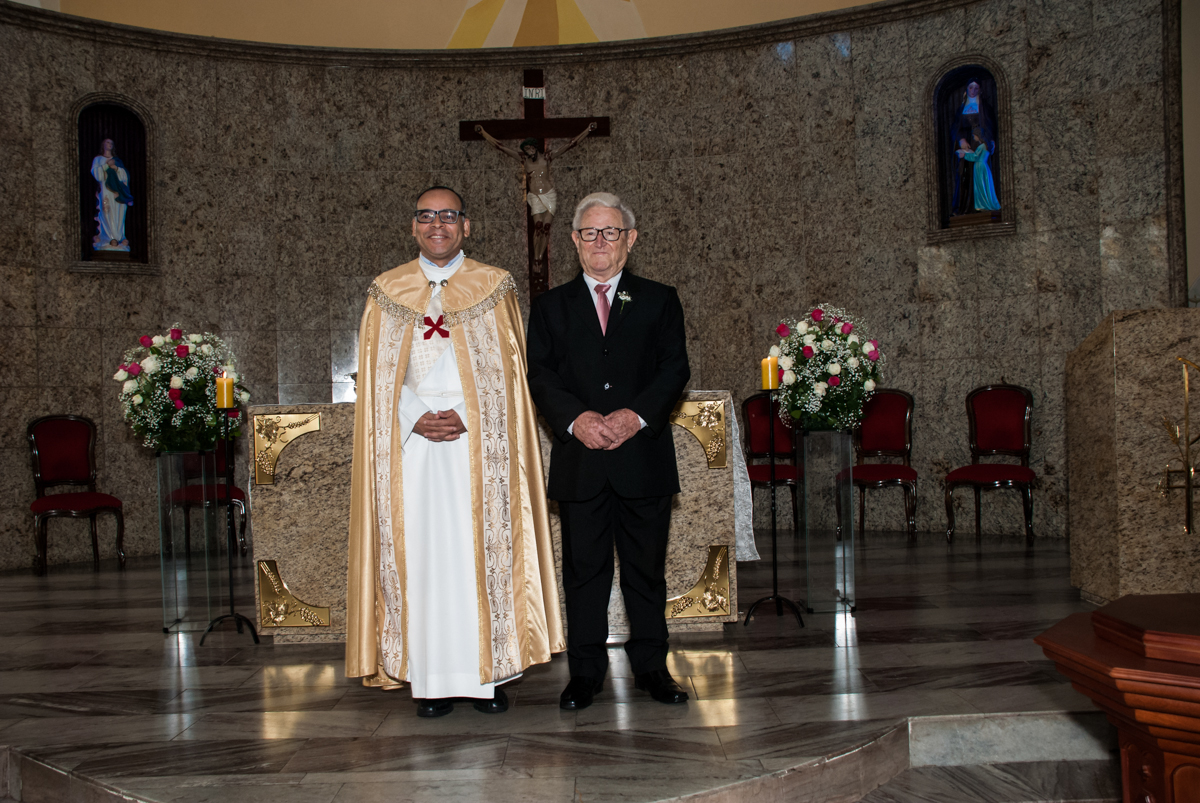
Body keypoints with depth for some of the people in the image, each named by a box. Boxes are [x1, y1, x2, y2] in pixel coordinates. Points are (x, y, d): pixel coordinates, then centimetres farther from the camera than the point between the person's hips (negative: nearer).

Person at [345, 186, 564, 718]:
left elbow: (505, 370, 2)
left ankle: (488, 674, 7)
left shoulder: (494, 287, 7)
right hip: (412, 444, 1)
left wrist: (465, 417, -12)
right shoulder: (387, 292, 11)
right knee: (421, 553, -1)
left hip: (480, 443, -1)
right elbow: (380, 376, 7)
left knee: (484, 550, -2)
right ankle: (431, 680, 6)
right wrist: (416, 418, -9)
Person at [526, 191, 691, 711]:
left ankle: (651, 667, 20)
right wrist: (576, 418, -15)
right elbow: (540, 375, 2)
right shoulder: (550, 307, 11)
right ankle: (585, 672, 16)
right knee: (584, 569, 5)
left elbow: (675, 369, 0)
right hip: (578, 459, 0)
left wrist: (636, 414, -16)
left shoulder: (659, 301, 10)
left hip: (644, 456, 0)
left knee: (646, 567, 7)